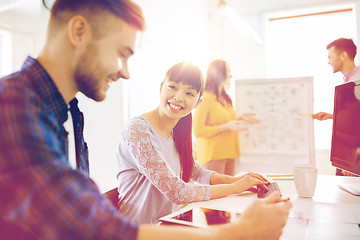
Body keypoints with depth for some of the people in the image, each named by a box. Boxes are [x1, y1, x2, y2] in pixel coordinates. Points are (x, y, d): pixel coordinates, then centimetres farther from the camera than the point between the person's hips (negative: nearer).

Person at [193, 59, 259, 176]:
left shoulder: (224, 98, 17)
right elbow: (198, 130, -17)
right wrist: (226, 127, -20)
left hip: (228, 153, 8)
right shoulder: (205, 98, -11)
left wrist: (240, 118, 11)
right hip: (213, 155, -8)